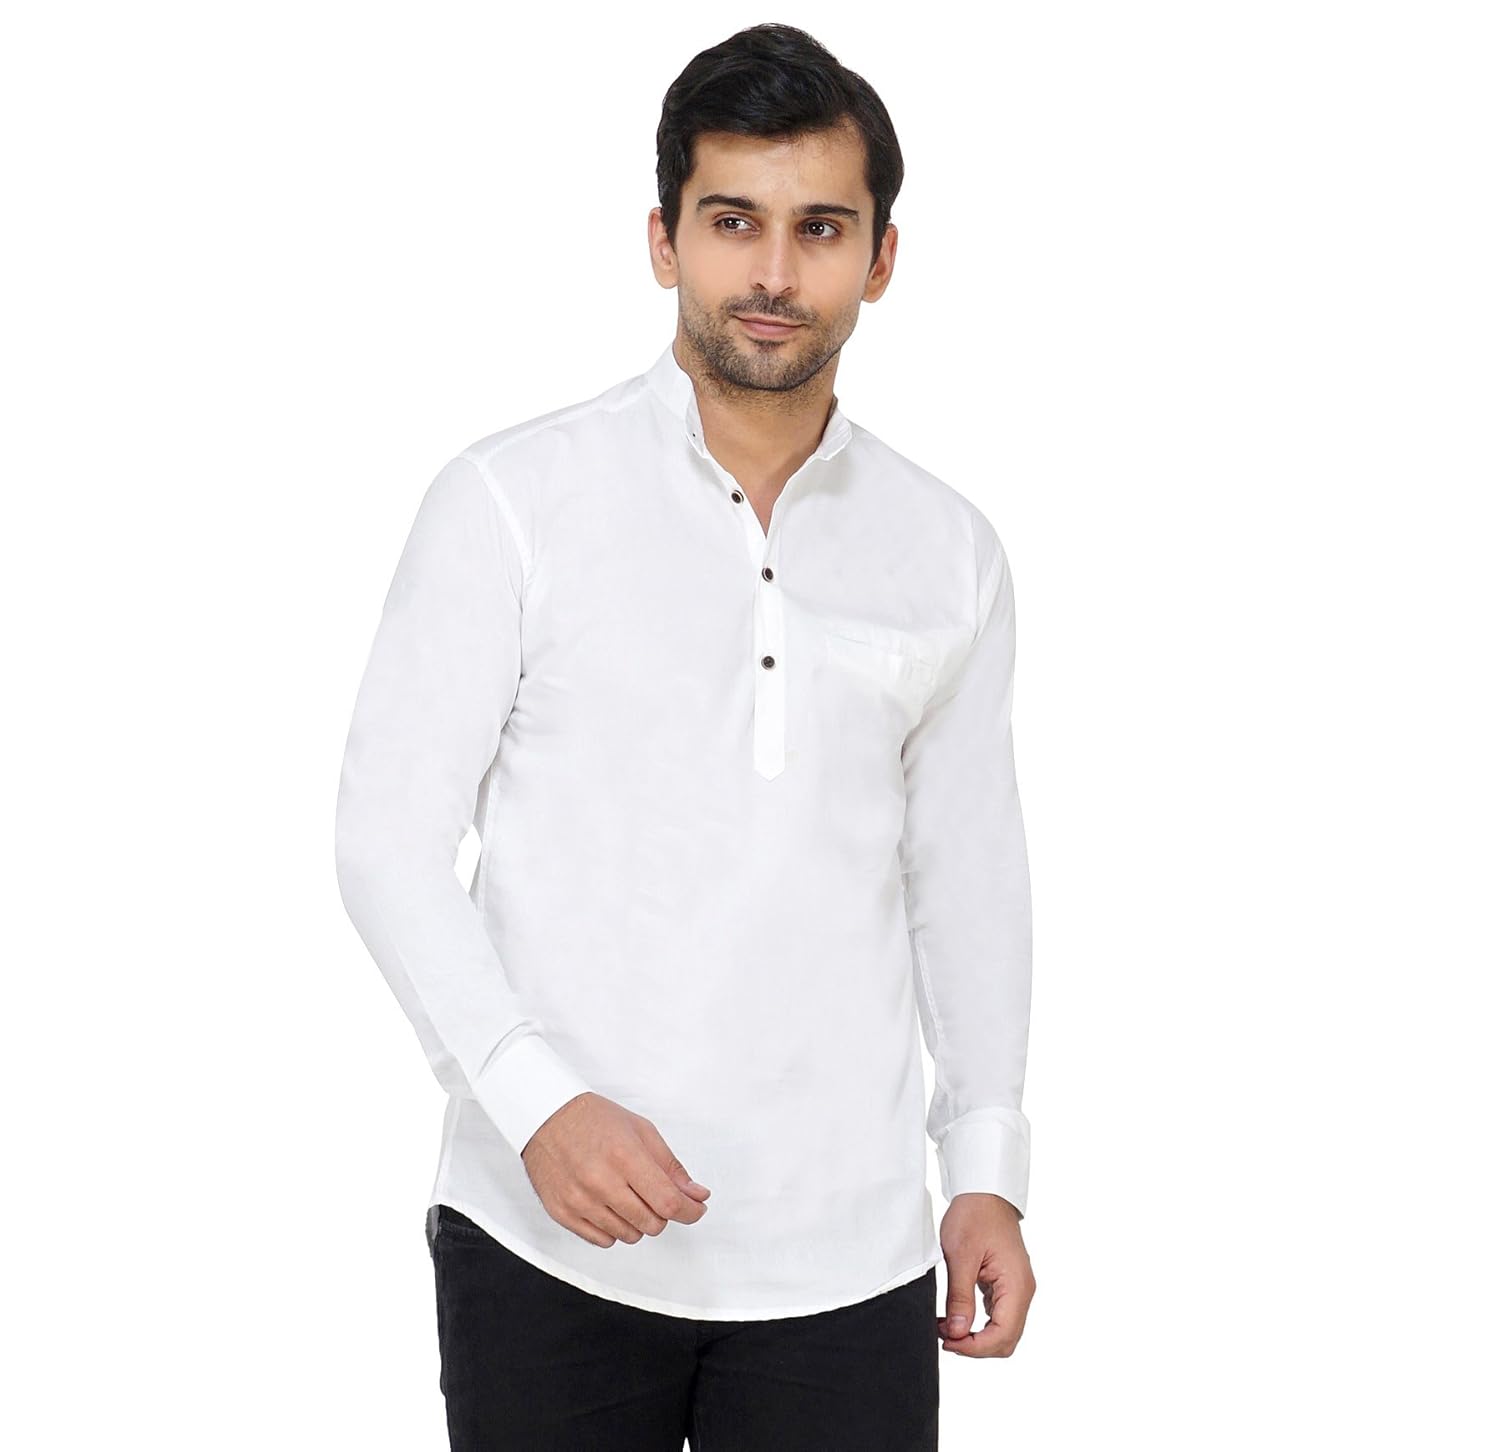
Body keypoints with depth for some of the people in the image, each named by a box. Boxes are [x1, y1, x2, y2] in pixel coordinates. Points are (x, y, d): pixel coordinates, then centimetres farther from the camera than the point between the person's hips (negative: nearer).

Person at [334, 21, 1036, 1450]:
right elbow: (388, 837, -5)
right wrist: (537, 1100, -16)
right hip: (548, 1241, -2)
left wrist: (989, 1168, 9)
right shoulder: (513, 501, -4)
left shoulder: (949, 554, 6)